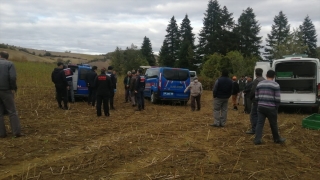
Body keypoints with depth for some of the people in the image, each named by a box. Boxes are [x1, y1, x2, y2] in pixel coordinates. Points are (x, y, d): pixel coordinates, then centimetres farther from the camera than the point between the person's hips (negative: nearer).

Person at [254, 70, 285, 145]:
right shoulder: (275, 85, -5)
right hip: (271, 108, -4)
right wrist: (276, 107, 6)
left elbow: (256, 97, 11)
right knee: (273, 124, 11)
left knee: (260, 123, 4)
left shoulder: (259, 84, 10)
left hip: (260, 107, 4)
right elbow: (277, 98, -7)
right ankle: (277, 139, 28)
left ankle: (257, 140, 0)